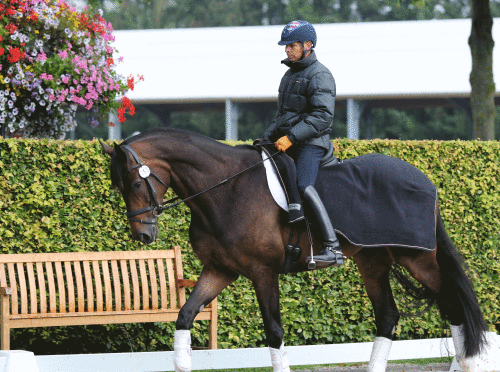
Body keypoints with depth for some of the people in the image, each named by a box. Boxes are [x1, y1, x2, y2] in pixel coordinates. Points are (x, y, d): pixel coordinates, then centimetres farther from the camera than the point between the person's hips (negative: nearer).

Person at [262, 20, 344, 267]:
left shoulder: (319, 75, -8)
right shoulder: (290, 74, 21)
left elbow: (322, 116, -19)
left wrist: (291, 136, -24)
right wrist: (270, 136, 14)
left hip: (311, 143, -10)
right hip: (288, 144, 10)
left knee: (303, 185, -29)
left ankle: (332, 248, -36)